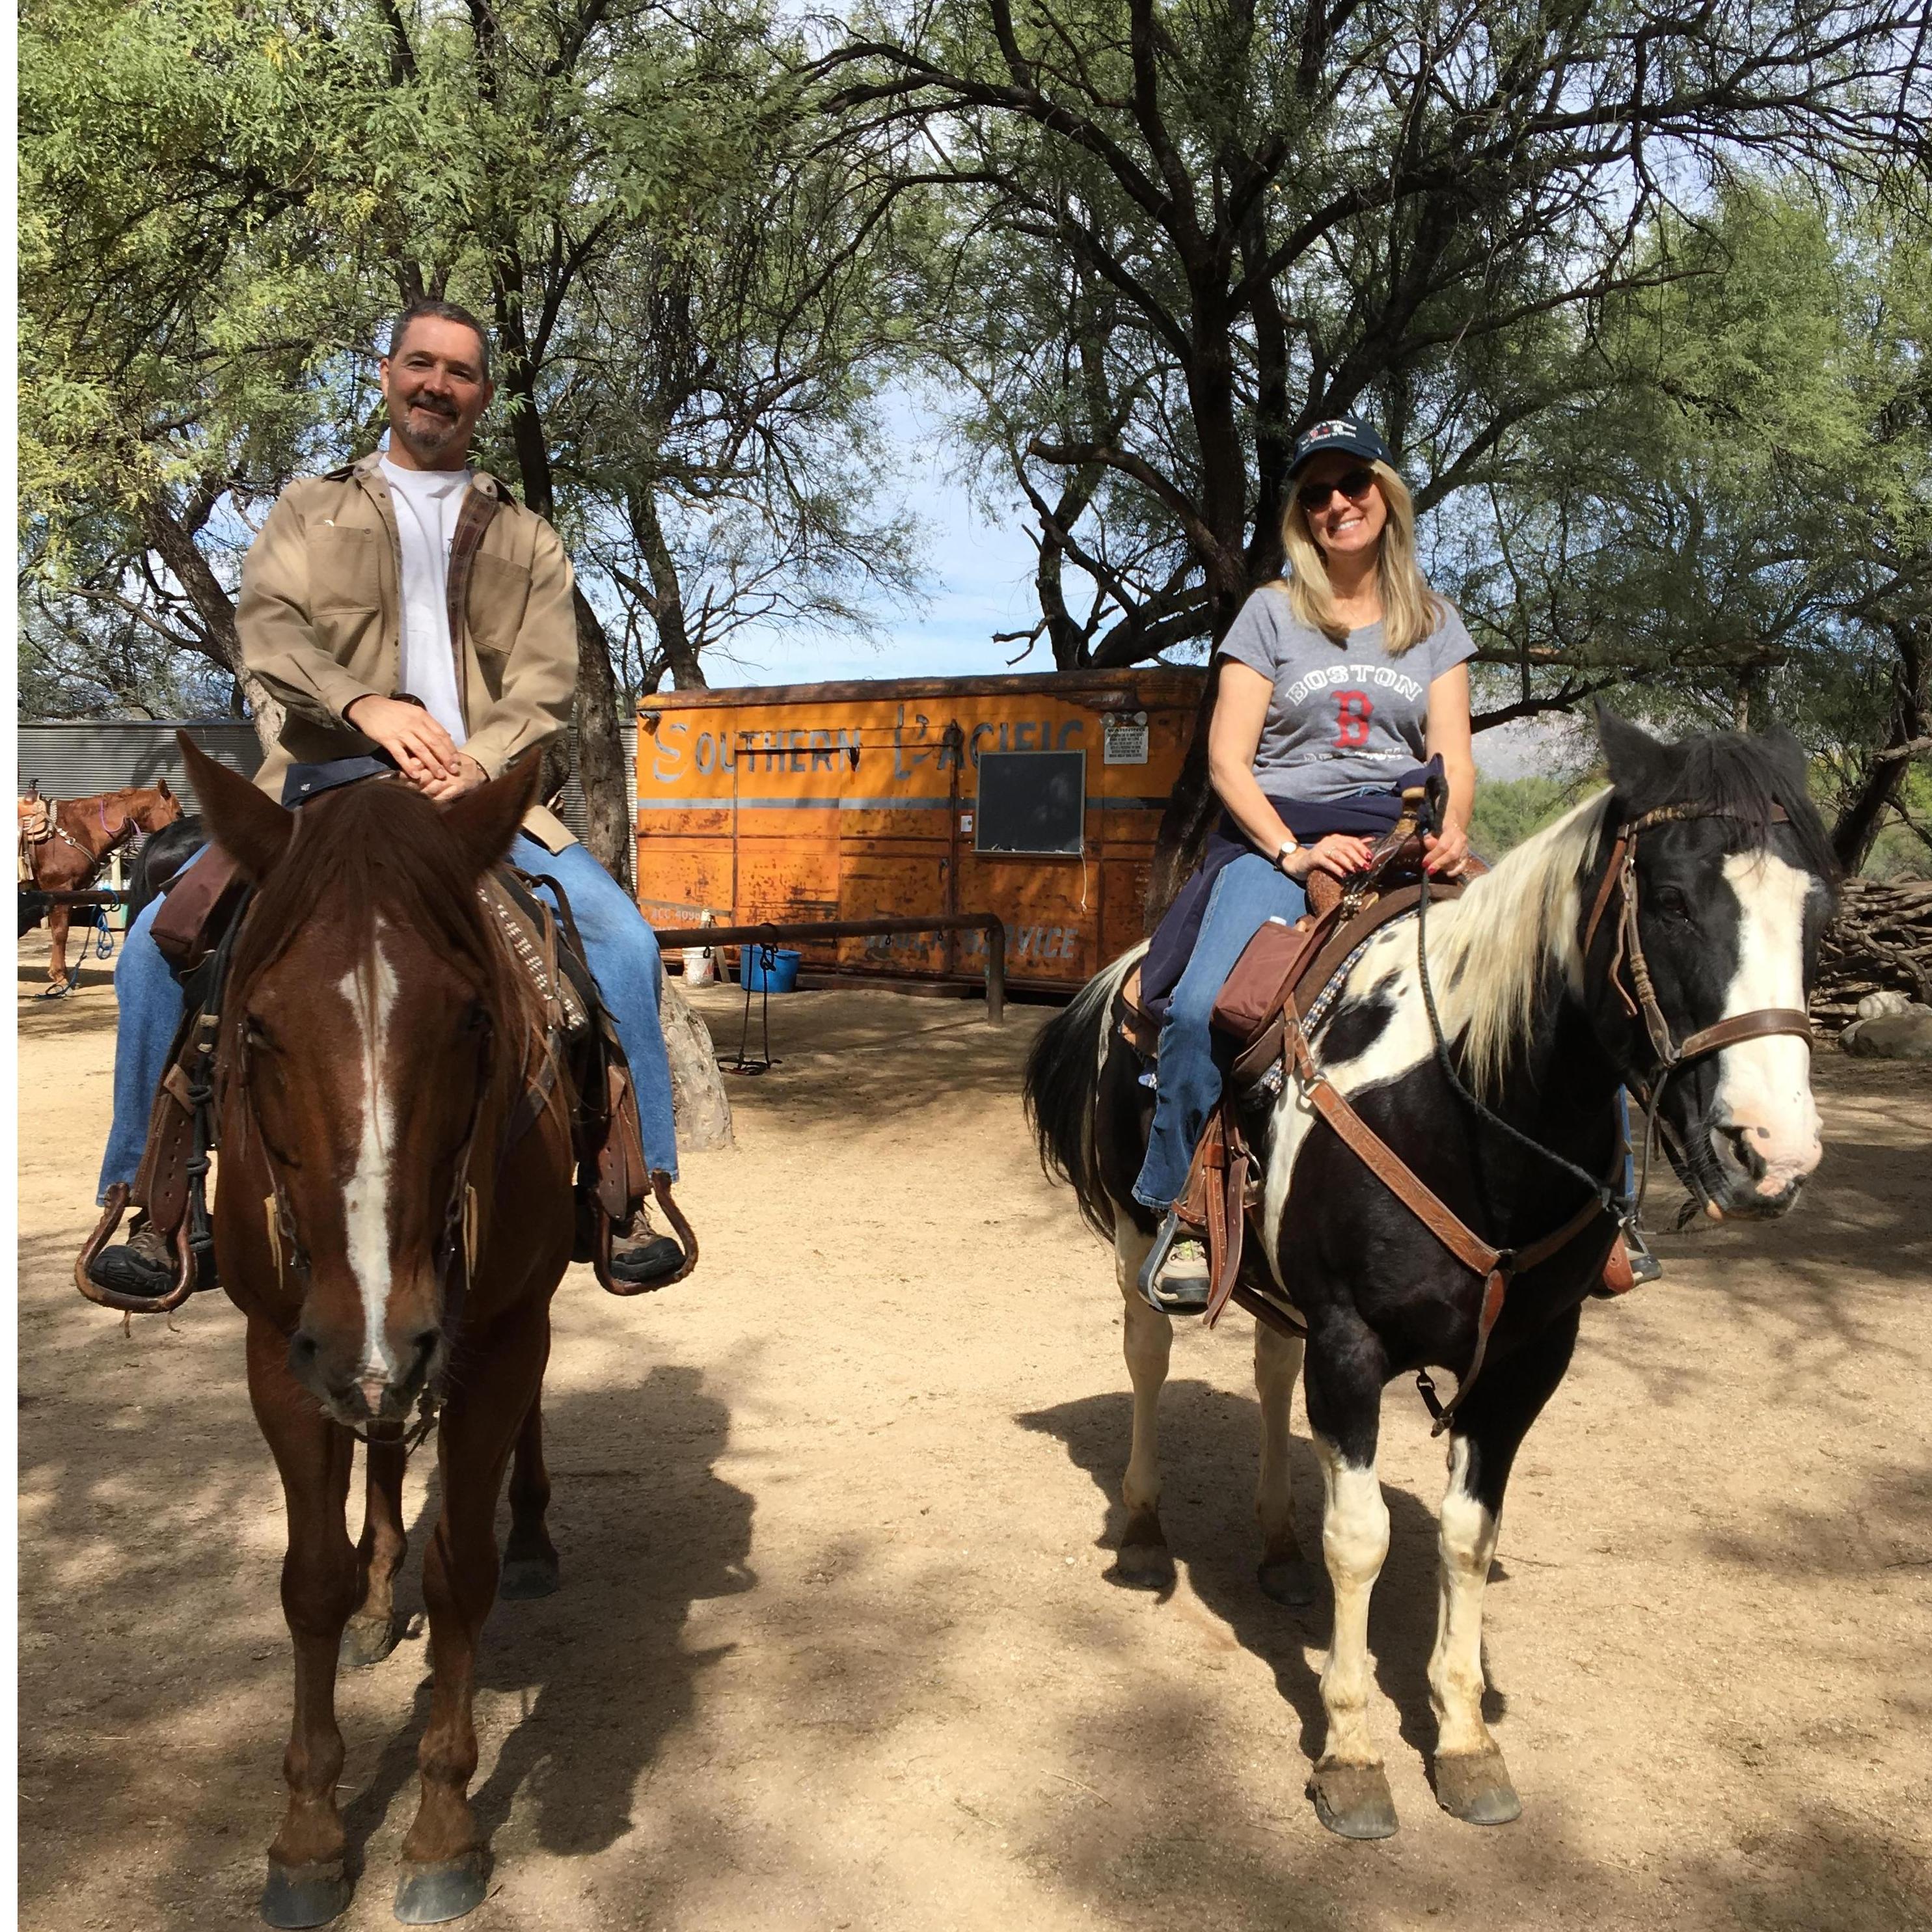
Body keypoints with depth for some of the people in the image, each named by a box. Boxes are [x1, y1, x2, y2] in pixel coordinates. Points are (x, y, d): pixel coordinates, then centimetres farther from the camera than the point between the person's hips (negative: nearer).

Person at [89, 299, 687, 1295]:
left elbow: (547, 685, 6)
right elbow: (265, 625, 0)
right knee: (162, 937, -20)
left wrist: (476, 765, -15)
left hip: (483, 795, 0)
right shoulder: (311, 507, 18)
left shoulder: (525, 540, 19)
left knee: (624, 941, -22)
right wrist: (365, 705, -20)